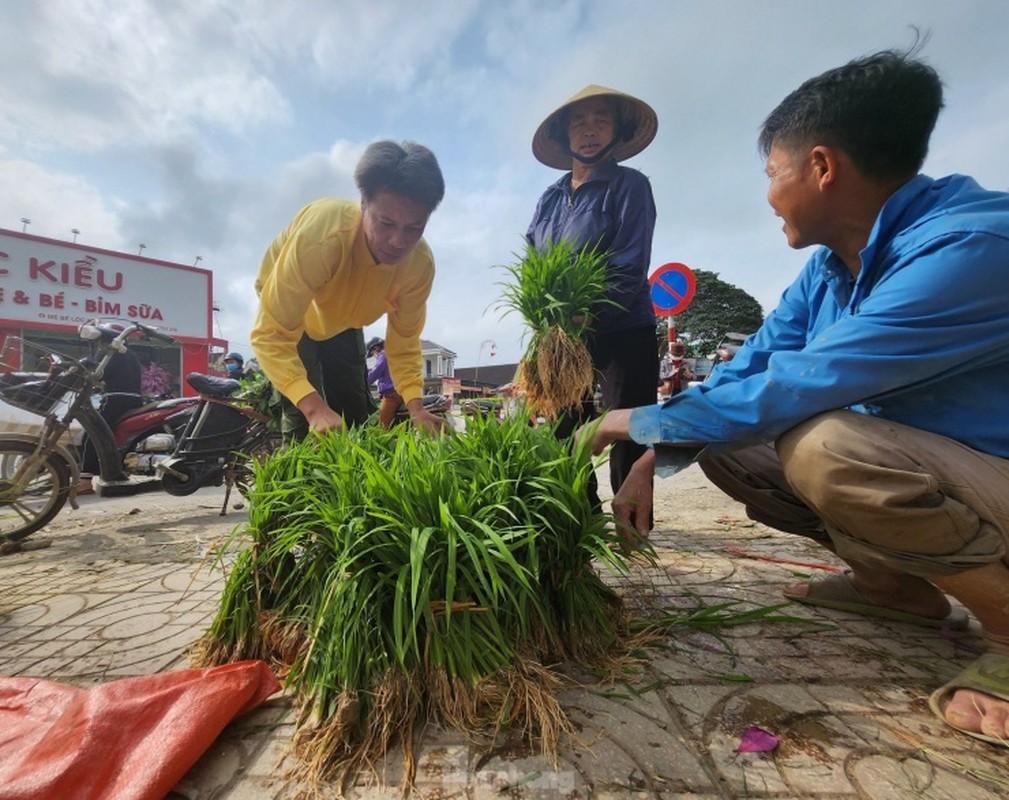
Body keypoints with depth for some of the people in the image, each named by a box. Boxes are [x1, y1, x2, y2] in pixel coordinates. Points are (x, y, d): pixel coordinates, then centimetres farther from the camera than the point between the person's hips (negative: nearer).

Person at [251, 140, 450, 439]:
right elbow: (271, 334, -40)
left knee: (358, 416, 5)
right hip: (285, 308, -4)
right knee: (304, 419, -17)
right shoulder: (321, 234, -41)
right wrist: (314, 407, -54)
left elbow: (403, 343, -17)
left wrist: (416, 406, -33)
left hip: (342, 321, 4)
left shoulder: (420, 264, -27)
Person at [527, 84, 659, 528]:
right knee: (564, 430, 8)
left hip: (622, 333, -5)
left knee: (626, 431, -1)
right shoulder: (550, 197, 12)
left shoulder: (629, 185, -2)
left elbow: (630, 268, -12)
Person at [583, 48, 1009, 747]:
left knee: (825, 445, -35)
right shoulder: (828, 269, -1)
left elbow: (789, 389, -31)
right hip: (914, 466, 8)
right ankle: (897, 584, 13)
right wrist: (652, 460, -6)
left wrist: (642, 421, -18)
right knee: (725, 448, 2)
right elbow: (743, 372, 0)